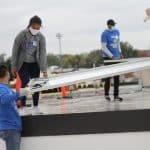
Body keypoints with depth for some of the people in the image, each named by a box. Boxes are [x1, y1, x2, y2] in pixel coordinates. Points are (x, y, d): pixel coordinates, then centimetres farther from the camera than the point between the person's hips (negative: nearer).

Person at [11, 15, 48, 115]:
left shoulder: (41, 37, -10)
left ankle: (36, 108, 8)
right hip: (22, 63, -3)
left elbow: (43, 53, -12)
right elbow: (15, 51, -11)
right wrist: (13, 66, -9)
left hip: (34, 64, 3)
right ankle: (24, 108, -11)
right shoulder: (22, 35, -17)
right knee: (25, 83, -14)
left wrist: (44, 69, -19)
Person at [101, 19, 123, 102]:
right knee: (108, 76, -3)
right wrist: (112, 56, -17)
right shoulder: (104, 34, -9)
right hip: (108, 57, -5)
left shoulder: (117, 32, 11)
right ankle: (106, 94, 10)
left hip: (116, 57, 6)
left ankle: (116, 95, 5)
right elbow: (104, 47, -12)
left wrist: (120, 53, 16)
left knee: (117, 77, 2)